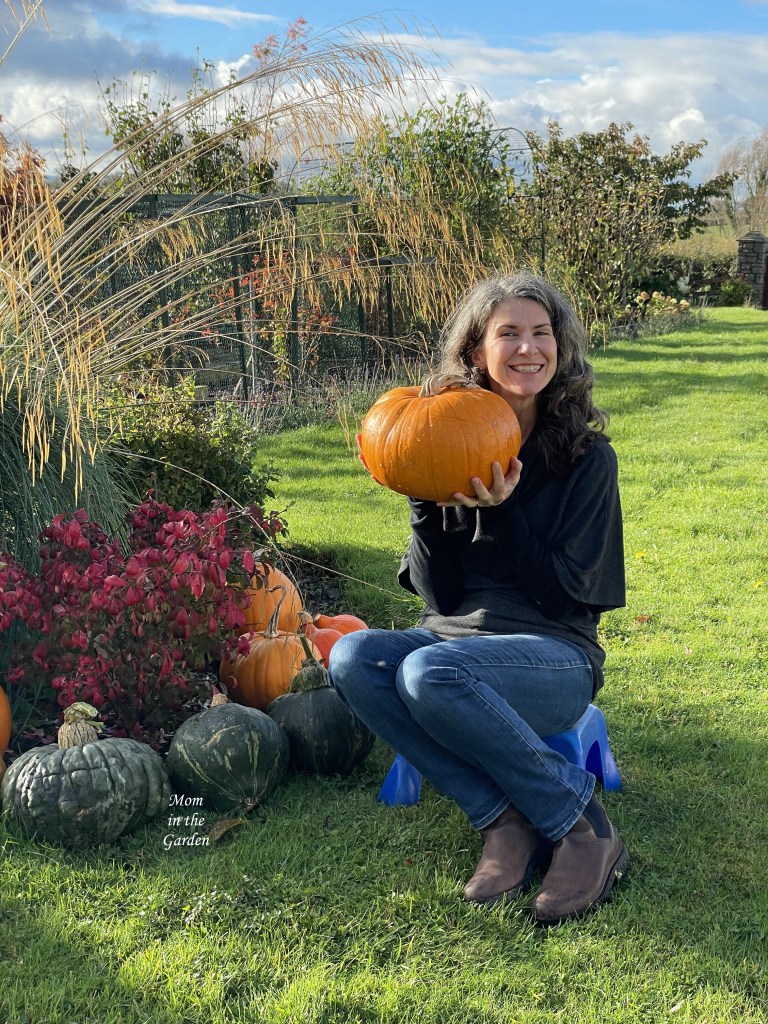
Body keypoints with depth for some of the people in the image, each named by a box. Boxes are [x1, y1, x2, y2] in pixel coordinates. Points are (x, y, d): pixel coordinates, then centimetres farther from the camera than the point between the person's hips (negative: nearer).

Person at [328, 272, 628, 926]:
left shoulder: (587, 455, -3)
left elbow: (567, 595, -8)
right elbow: (441, 595, 0)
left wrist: (501, 511, -18)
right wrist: (424, 502, -14)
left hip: (554, 657, -4)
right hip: (455, 638, 4)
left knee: (428, 672, -34)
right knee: (352, 657, -26)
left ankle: (584, 828, -17)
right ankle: (505, 821, -20)